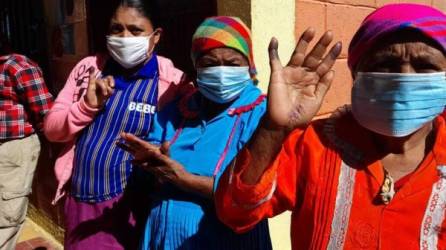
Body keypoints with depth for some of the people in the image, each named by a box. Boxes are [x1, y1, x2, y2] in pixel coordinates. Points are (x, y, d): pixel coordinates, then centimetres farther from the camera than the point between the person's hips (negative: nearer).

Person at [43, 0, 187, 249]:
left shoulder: (172, 81, -9)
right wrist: (87, 105, -14)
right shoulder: (88, 68, 4)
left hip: (128, 207, -4)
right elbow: (52, 129, 3)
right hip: (79, 202, 5)